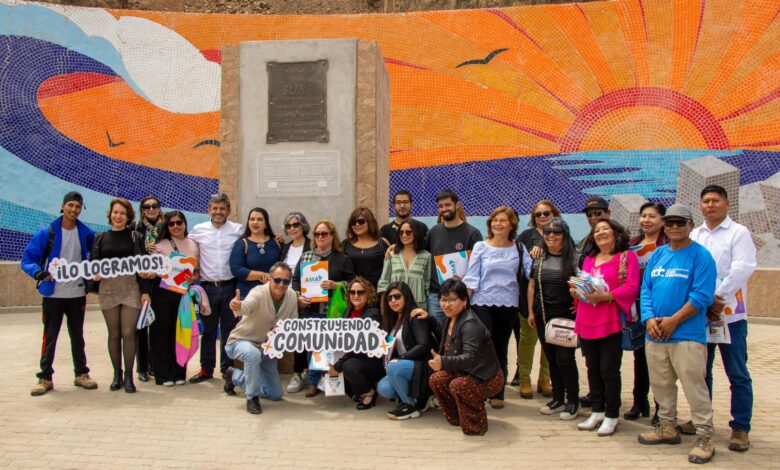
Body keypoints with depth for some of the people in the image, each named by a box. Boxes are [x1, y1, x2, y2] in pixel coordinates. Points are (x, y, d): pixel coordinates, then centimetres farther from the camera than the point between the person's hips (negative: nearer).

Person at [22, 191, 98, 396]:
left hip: (77, 294, 2)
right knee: (50, 337, 5)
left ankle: (81, 374, 24)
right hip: (53, 294, -2)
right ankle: (45, 377, 16)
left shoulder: (86, 233, 0)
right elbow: (27, 260, -8)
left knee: (77, 336, 13)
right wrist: (38, 272, -26)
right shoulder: (46, 233, -6)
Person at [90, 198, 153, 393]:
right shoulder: (101, 238, 10)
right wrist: (95, 272, -14)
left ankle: (128, 376, 6)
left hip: (131, 289, -2)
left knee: (128, 333, -6)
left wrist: (145, 291, -5)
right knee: (114, 334, 7)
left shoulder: (135, 237, 4)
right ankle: (117, 374, 19)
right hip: (108, 289, 2)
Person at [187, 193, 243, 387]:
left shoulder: (238, 229, 2)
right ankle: (206, 369, 21)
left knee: (229, 329, 6)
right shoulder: (198, 230, 4)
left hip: (230, 286, -1)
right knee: (208, 329, 10)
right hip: (208, 287, 1)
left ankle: (227, 370, 16)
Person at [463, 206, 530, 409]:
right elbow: (471, 277, -2)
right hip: (482, 303, -2)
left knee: (500, 350, 11)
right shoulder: (480, 247, 3)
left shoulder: (519, 248, 6)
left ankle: (497, 394, 20)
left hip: (508, 305, 2)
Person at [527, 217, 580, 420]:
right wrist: (531, 312, 10)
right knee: (551, 358, 11)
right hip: (543, 317, 5)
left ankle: (573, 401, 12)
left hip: (565, 317, -5)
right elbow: (532, 286, 13)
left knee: (564, 358, -4)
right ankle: (558, 399, 23)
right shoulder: (539, 258, 9)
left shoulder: (573, 258, -7)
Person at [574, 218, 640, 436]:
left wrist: (605, 296, -20)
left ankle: (611, 415, 11)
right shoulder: (589, 259, 18)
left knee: (609, 369, -2)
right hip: (587, 321, 6)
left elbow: (631, 287, -11)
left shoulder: (627, 256, -1)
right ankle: (597, 412, 22)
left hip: (611, 322, -6)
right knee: (593, 368, 11)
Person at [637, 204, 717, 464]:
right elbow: (646, 289, 11)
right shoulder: (657, 254, 13)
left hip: (687, 335, -6)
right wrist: (649, 318, -6)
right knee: (661, 384, 15)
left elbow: (702, 296, -14)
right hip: (654, 334, 6)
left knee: (694, 386, -4)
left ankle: (704, 437, 9)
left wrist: (672, 321, -16)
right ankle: (667, 427, 31)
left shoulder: (701, 255, -6)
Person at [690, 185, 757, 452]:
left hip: (730, 313, -4)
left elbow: (743, 268, -12)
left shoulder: (739, 233, 0)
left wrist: (718, 297, -17)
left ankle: (740, 428, 10)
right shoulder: (694, 236, 12)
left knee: (738, 374, 0)